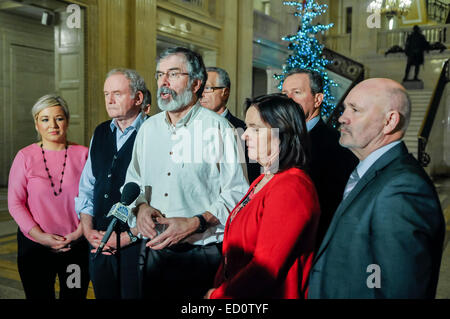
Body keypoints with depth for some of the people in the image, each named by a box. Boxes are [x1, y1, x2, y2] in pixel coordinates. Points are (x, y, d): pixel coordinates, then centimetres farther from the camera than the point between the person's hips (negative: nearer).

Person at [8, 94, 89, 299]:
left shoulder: (83, 154, -1)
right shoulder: (25, 157, -1)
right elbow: (15, 203, -2)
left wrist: (81, 232, -10)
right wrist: (40, 235, -11)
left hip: (77, 245, 0)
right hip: (34, 246, 0)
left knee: (75, 295, 12)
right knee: (38, 295, 11)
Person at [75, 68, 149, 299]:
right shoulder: (101, 133, 11)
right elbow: (87, 186, 15)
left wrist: (129, 236, -14)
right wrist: (88, 229, 3)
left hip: (137, 245, -6)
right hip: (100, 244, 6)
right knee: (104, 294, 17)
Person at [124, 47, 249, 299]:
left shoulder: (218, 127, -7)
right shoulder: (148, 128, 10)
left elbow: (237, 194, -12)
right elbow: (133, 180, 17)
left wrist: (194, 223, -21)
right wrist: (141, 206, -4)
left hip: (202, 257, -4)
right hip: (153, 253, 5)